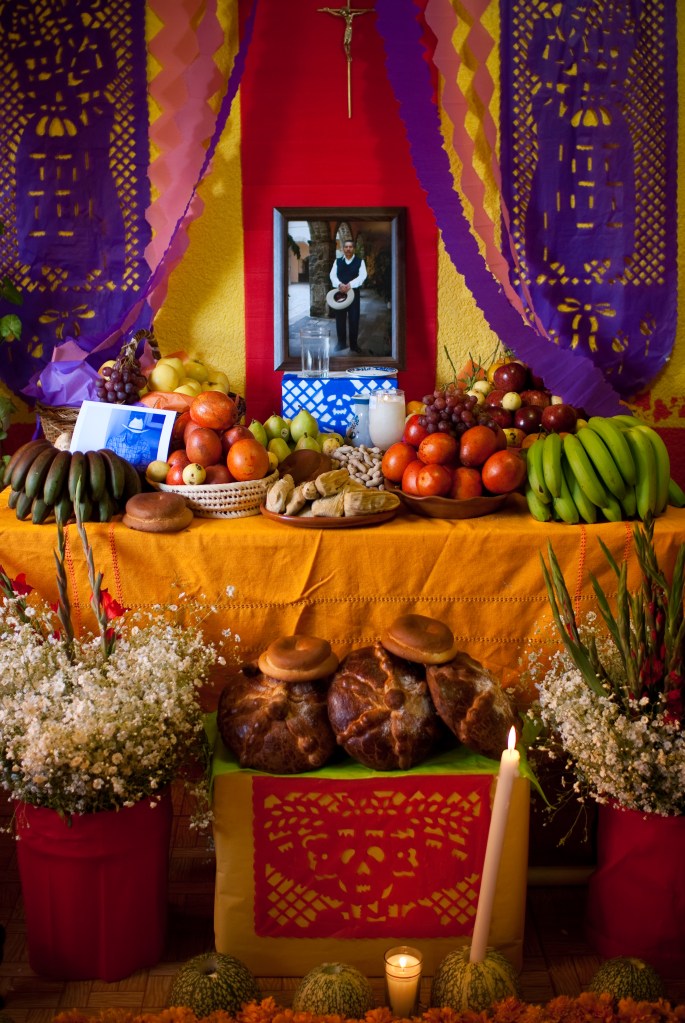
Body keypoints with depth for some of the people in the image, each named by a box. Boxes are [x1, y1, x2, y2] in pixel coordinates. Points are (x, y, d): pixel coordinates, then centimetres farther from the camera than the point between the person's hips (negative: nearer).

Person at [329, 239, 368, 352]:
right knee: (340, 318, 4)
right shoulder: (337, 261, 8)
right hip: (340, 292, 1)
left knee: (354, 319, 0)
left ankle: (353, 344, 9)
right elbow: (333, 275, -3)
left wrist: (350, 285, -24)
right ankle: (341, 343, 14)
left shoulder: (360, 261, 3)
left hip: (354, 292, -1)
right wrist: (339, 284, -24)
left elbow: (362, 276, -10)